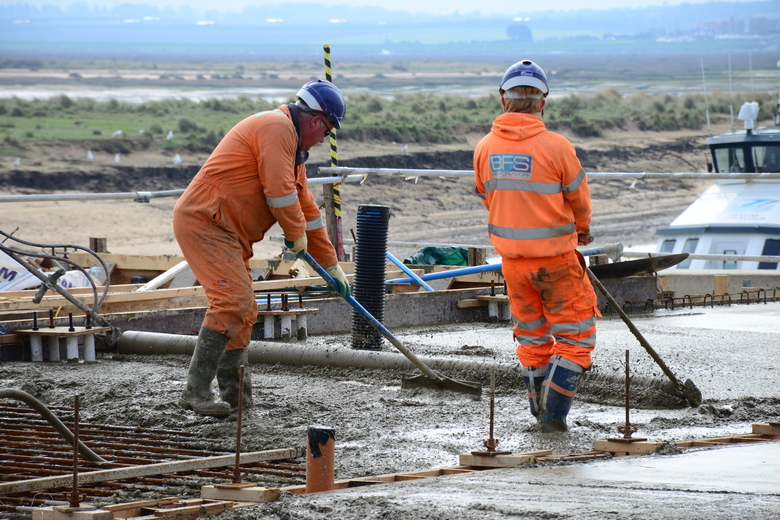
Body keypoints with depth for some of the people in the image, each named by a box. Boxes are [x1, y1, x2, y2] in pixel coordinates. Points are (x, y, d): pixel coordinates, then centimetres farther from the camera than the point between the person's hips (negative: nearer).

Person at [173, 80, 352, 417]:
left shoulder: (292, 146, 23)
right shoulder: (277, 127, -12)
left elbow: (306, 206, 28)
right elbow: (279, 191, -19)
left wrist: (332, 266, 28)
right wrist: (297, 234, -4)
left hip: (227, 234, 11)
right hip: (203, 222, -11)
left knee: (244, 312, 14)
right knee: (232, 301, -20)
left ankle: (235, 394, 22)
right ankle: (197, 391, -20)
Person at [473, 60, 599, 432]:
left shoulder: (485, 148, -4)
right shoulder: (555, 146, -18)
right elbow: (579, 200, -5)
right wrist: (581, 230, 18)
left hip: (512, 258, 5)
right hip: (555, 259, -5)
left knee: (531, 335, 20)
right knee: (576, 334, 8)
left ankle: (541, 412, 26)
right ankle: (553, 413, 2)